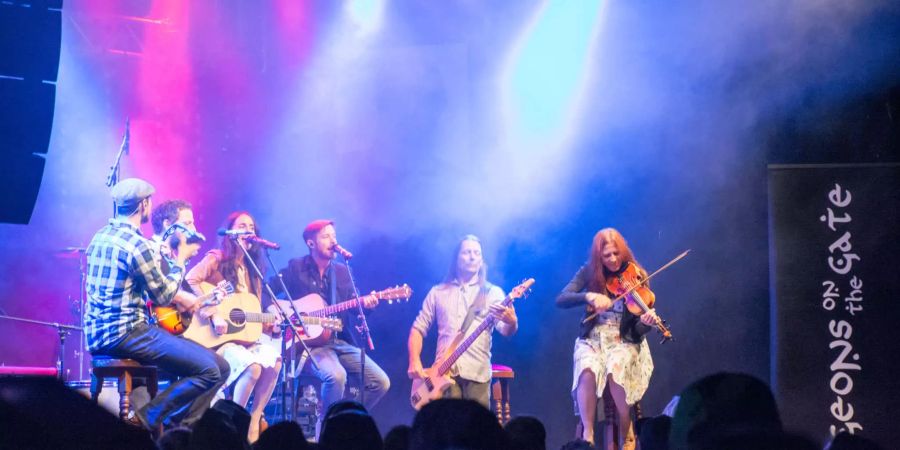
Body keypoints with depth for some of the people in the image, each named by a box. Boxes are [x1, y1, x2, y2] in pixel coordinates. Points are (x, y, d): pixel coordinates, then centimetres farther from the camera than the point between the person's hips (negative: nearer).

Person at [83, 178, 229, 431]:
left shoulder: (101, 236, 13)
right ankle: (148, 419, -8)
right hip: (124, 334, -10)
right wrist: (181, 259, 8)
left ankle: (182, 427, 3)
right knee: (209, 370, -15)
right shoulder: (136, 244, -16)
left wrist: (178, 298, 19)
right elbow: (163, 296, -6)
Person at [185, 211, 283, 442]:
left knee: (274, 360, -23)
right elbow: (190, 281, -22)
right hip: (216, 336, -7)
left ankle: (254, 421, -12)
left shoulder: (252, 269, 18)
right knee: (253, 365, -31)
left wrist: (272, 325, -2)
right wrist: (214, 313, -26)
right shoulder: (216, 260, -3)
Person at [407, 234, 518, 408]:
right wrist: (415, 361, 0)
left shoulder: (492, 293, 9)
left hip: (477, 373, -1)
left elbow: (505, 330, -5)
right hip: (444, 373, 1)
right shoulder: (438, 292, 15)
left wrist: (512, 322, -29)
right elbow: (418, 328, 15)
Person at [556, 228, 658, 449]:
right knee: (588, 371, -34)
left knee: (615, 373, -34)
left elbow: (637, 330, -6)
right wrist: (589, 296, -25)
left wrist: (646, 322, -30)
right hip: (593, 340, 1)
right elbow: (561, 300, -9)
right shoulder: (589, 273, 1)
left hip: (624, 342, -1)